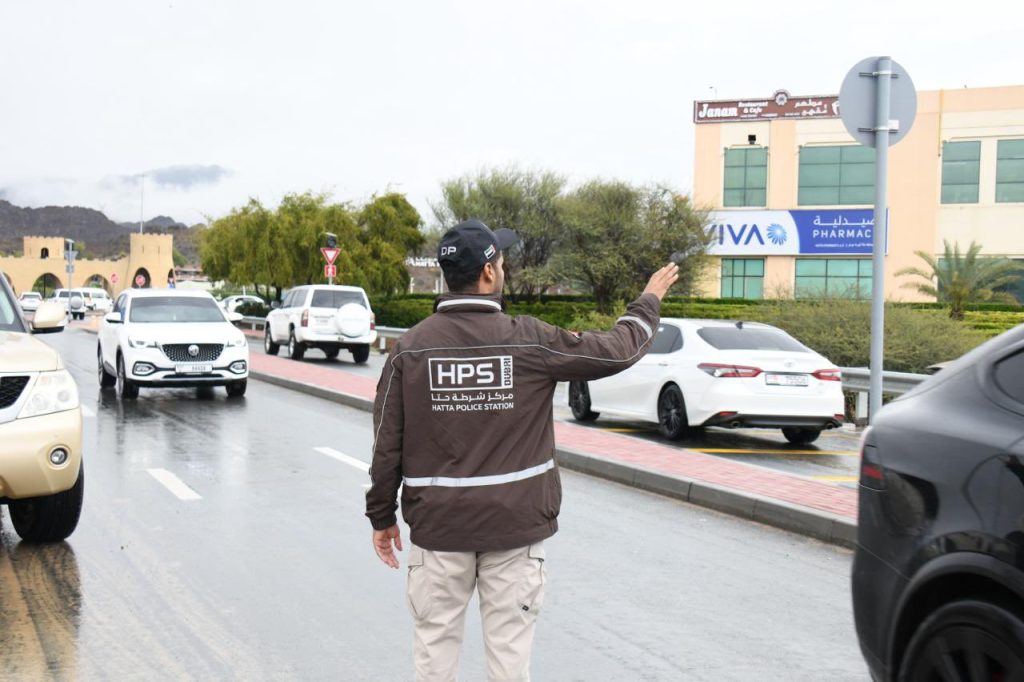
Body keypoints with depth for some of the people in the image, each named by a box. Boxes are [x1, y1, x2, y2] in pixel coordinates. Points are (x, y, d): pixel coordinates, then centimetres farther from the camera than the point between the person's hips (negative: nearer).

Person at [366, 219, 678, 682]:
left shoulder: (411, 347, -4)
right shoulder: (529, 340, -8)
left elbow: (387, 443, -1)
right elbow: (618, 350, 3)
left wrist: (382, 515, 11)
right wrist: (650, 300, 22)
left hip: (438, 523, 1)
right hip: (515, 522, -1)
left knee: (435, 643, 10)